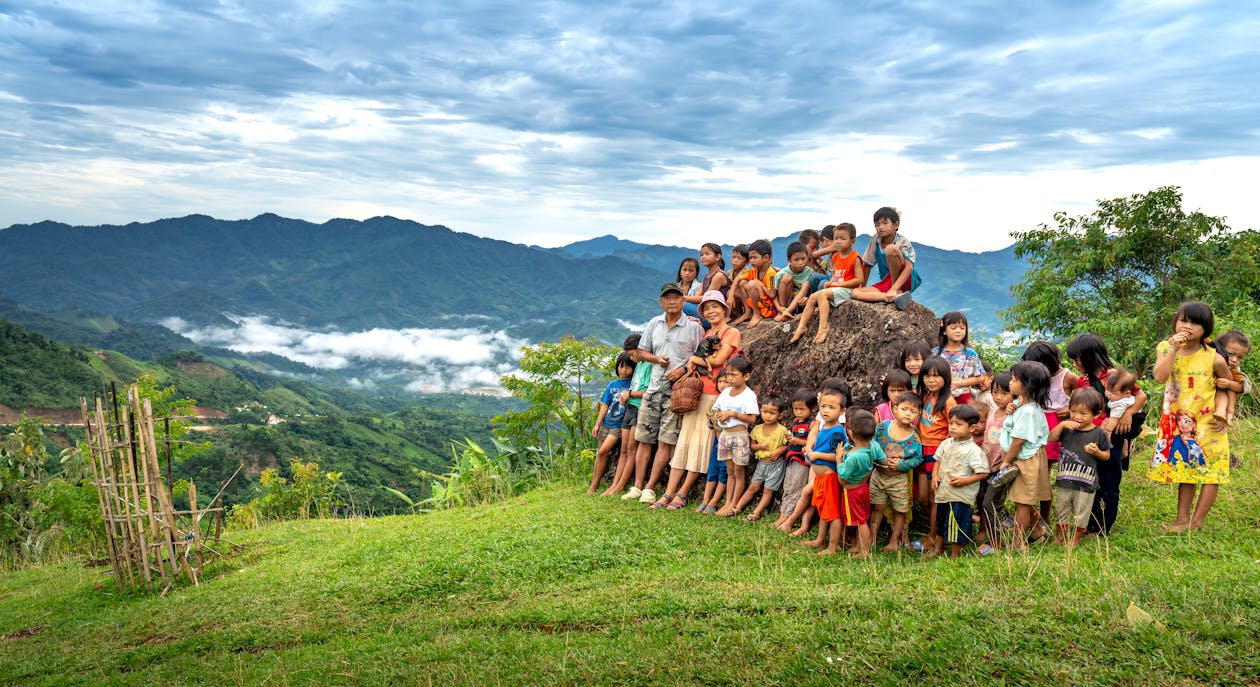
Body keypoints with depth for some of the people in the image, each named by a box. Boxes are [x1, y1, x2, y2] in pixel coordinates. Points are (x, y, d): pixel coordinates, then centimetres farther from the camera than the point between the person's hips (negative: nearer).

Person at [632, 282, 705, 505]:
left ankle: (650, 487, 0)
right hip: (654, 387, 4)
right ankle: (638, 485, 9)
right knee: (644, 438, 4)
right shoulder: (654, 324, 12)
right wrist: (656, 358, -2)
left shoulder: (693, 328, 0)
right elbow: (642, 351, 18)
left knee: (666, 442, -5)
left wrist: (683, 370, -15)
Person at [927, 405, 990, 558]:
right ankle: (936, 550, 38)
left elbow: (984, 473, -16)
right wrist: (935, 475, 1)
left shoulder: (973, 450, -16)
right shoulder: (946, 444, 3)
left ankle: (955, 555, 20)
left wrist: (965, 481, -23)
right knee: (940, 523, 21)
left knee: (956, 526, 3)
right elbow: (938, 460, 17)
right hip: (943, 492, 7)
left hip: (960, 496, -7)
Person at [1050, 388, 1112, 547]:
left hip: (1086, 484, -2)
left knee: (1081, 513, 12)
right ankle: (1059, 536, 32)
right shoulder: (1067, 428, -1)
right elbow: (1050, 438, -9)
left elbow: (1107, 455, 2)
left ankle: (1075, 538, 29)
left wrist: (1097, 452, -19)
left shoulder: (1098, 434, -7)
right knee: (1061, 510, 16)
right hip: (1064, 480, 3)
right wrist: (1061, 425, -20)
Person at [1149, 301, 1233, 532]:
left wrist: (1224, 417, -3)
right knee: (1185, 469, 13)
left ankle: (1197, 522, 9)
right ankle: (1182, 519, 20)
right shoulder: (1165, 348, -6)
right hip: (1178, 422, 2)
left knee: (1211, 471, 0)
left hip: (1208, 423, -2)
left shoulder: (1214, 359, -12)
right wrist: (1174, 349, -26)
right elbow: (1159, 377, -22)